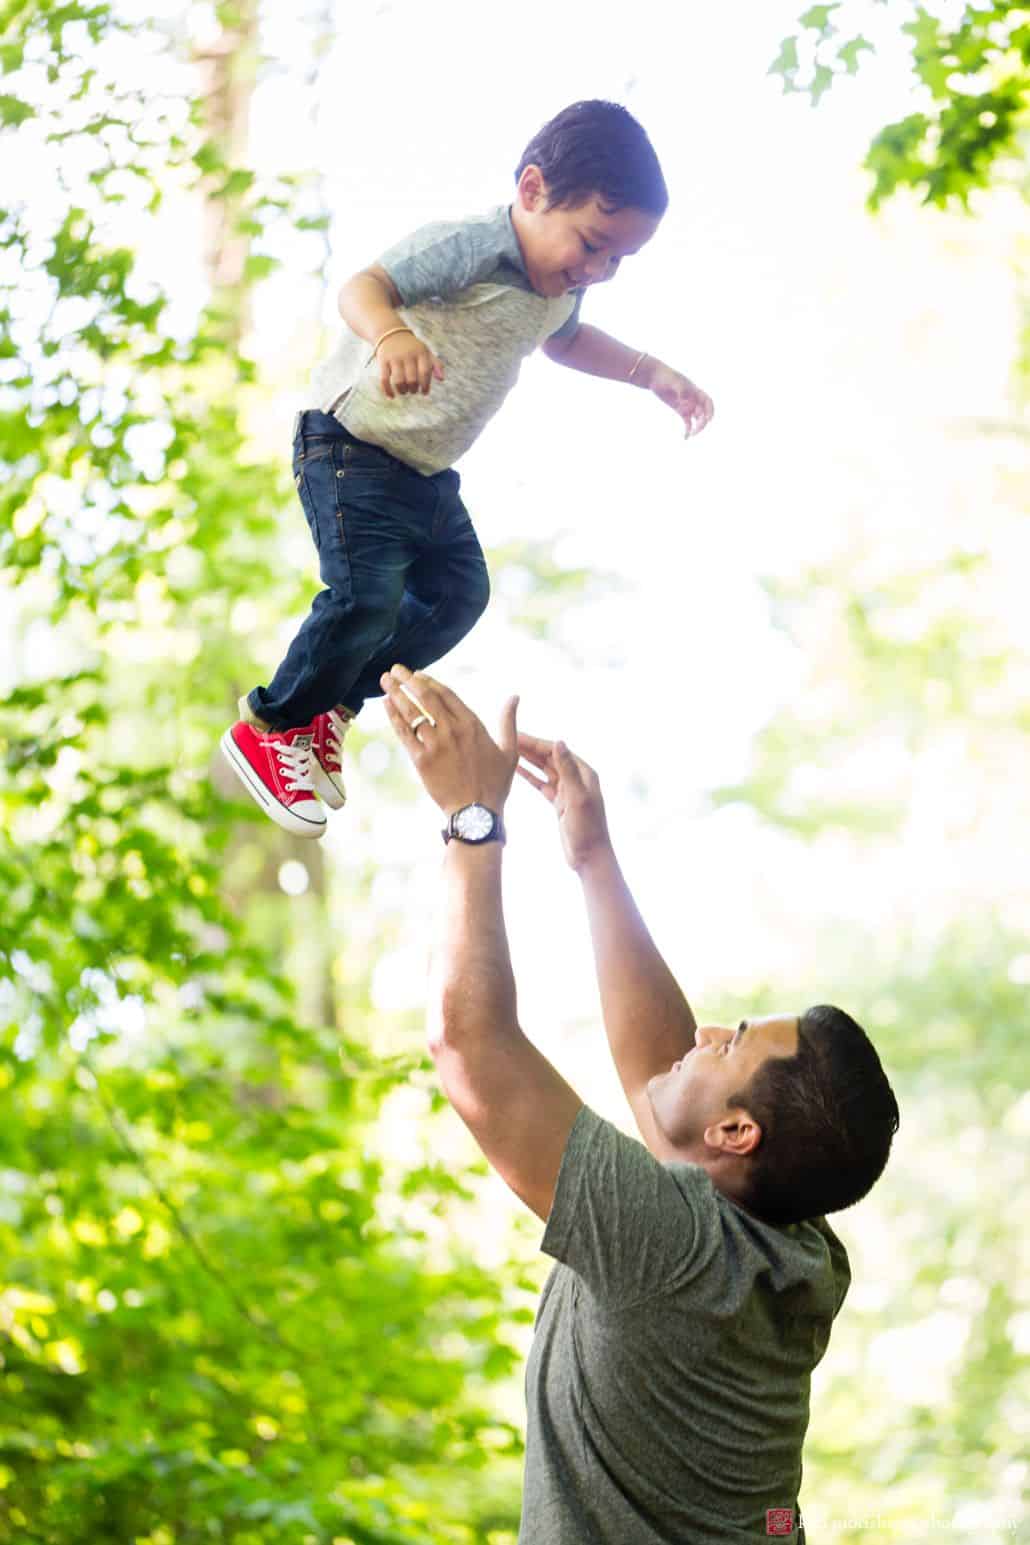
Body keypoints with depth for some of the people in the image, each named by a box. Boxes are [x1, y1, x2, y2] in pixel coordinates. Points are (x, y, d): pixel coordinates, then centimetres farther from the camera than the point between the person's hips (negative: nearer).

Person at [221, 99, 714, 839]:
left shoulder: (554, 292, 4)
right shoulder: (468, 249, -26)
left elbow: (567, 340, 29)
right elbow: (365, 285, -40)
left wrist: (650, 371, 19)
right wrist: (392, 334, -62)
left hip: (429, 473, 10)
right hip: (354, 451, -10)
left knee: (458, 595, 13)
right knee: (367, 600, -18)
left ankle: (335, 704, 28)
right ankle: (268, 729, 3)